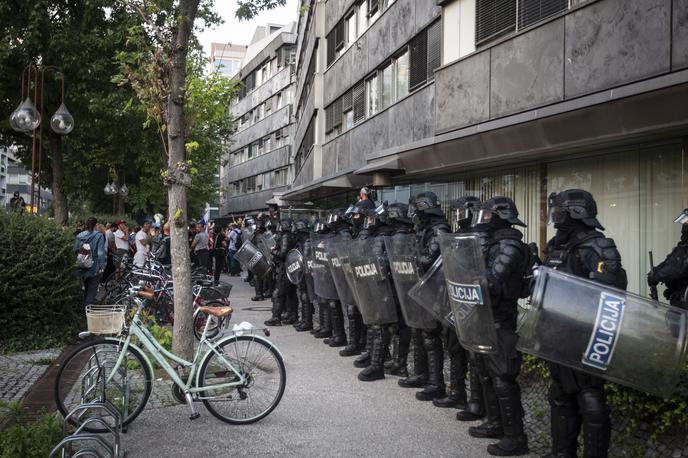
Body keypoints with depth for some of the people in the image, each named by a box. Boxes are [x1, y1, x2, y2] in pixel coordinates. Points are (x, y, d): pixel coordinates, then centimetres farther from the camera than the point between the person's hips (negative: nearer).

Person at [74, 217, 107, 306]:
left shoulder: (79, 235, 2)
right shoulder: (99, 236, -11)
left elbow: (75, 250, 7)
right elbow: (101, 252, -13)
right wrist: (102, 266, -8)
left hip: (82, 268, 5)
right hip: (94, 267, -4)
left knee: (86, 288, 19)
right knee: (92, 289, 2)